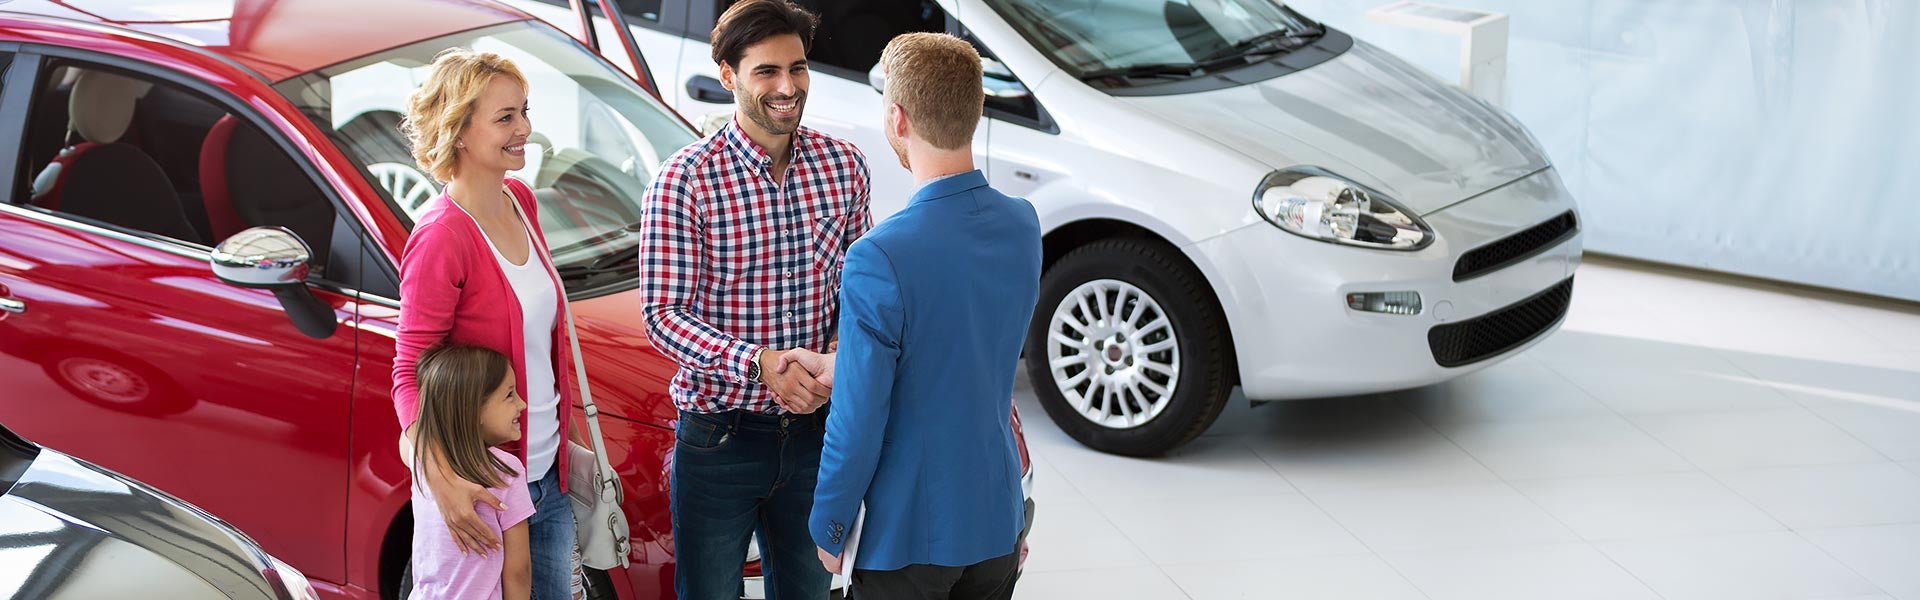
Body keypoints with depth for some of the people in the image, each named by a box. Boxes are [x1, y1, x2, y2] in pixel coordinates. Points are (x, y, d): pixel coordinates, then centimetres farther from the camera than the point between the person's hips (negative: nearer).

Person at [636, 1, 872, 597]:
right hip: (720, 436, -4)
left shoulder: (844, 166, 1)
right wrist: (759, 362, -28)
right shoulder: (685, 180, -13)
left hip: (814, 429, 4)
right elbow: (662, 314, -15)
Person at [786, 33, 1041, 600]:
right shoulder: (1023, 227, -3)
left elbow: (858, 424, -19)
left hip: (910, 533, -6)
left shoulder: (880, 259, -24)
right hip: (998, 520, 6)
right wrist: (839, 367, 11)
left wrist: (829, 529, -5)